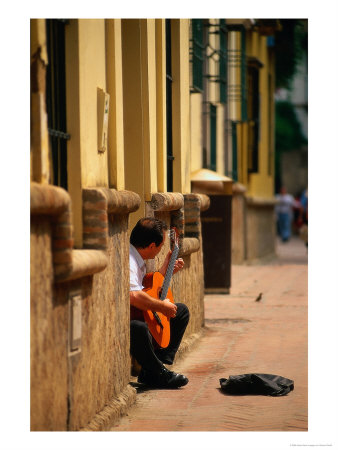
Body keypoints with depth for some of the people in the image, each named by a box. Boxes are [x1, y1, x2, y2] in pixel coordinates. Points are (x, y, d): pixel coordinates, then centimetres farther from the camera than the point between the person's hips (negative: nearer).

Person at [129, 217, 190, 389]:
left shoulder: (139, 261, 11)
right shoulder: (127, 260, -23)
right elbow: (133, 295, -38)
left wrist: (165, 269, 19)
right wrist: (163, 307, -25)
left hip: (139, 316, 11)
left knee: (182, 310, 18)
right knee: (139, 329, -43)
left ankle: (158, 364, 3)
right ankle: (157, 374, -17)